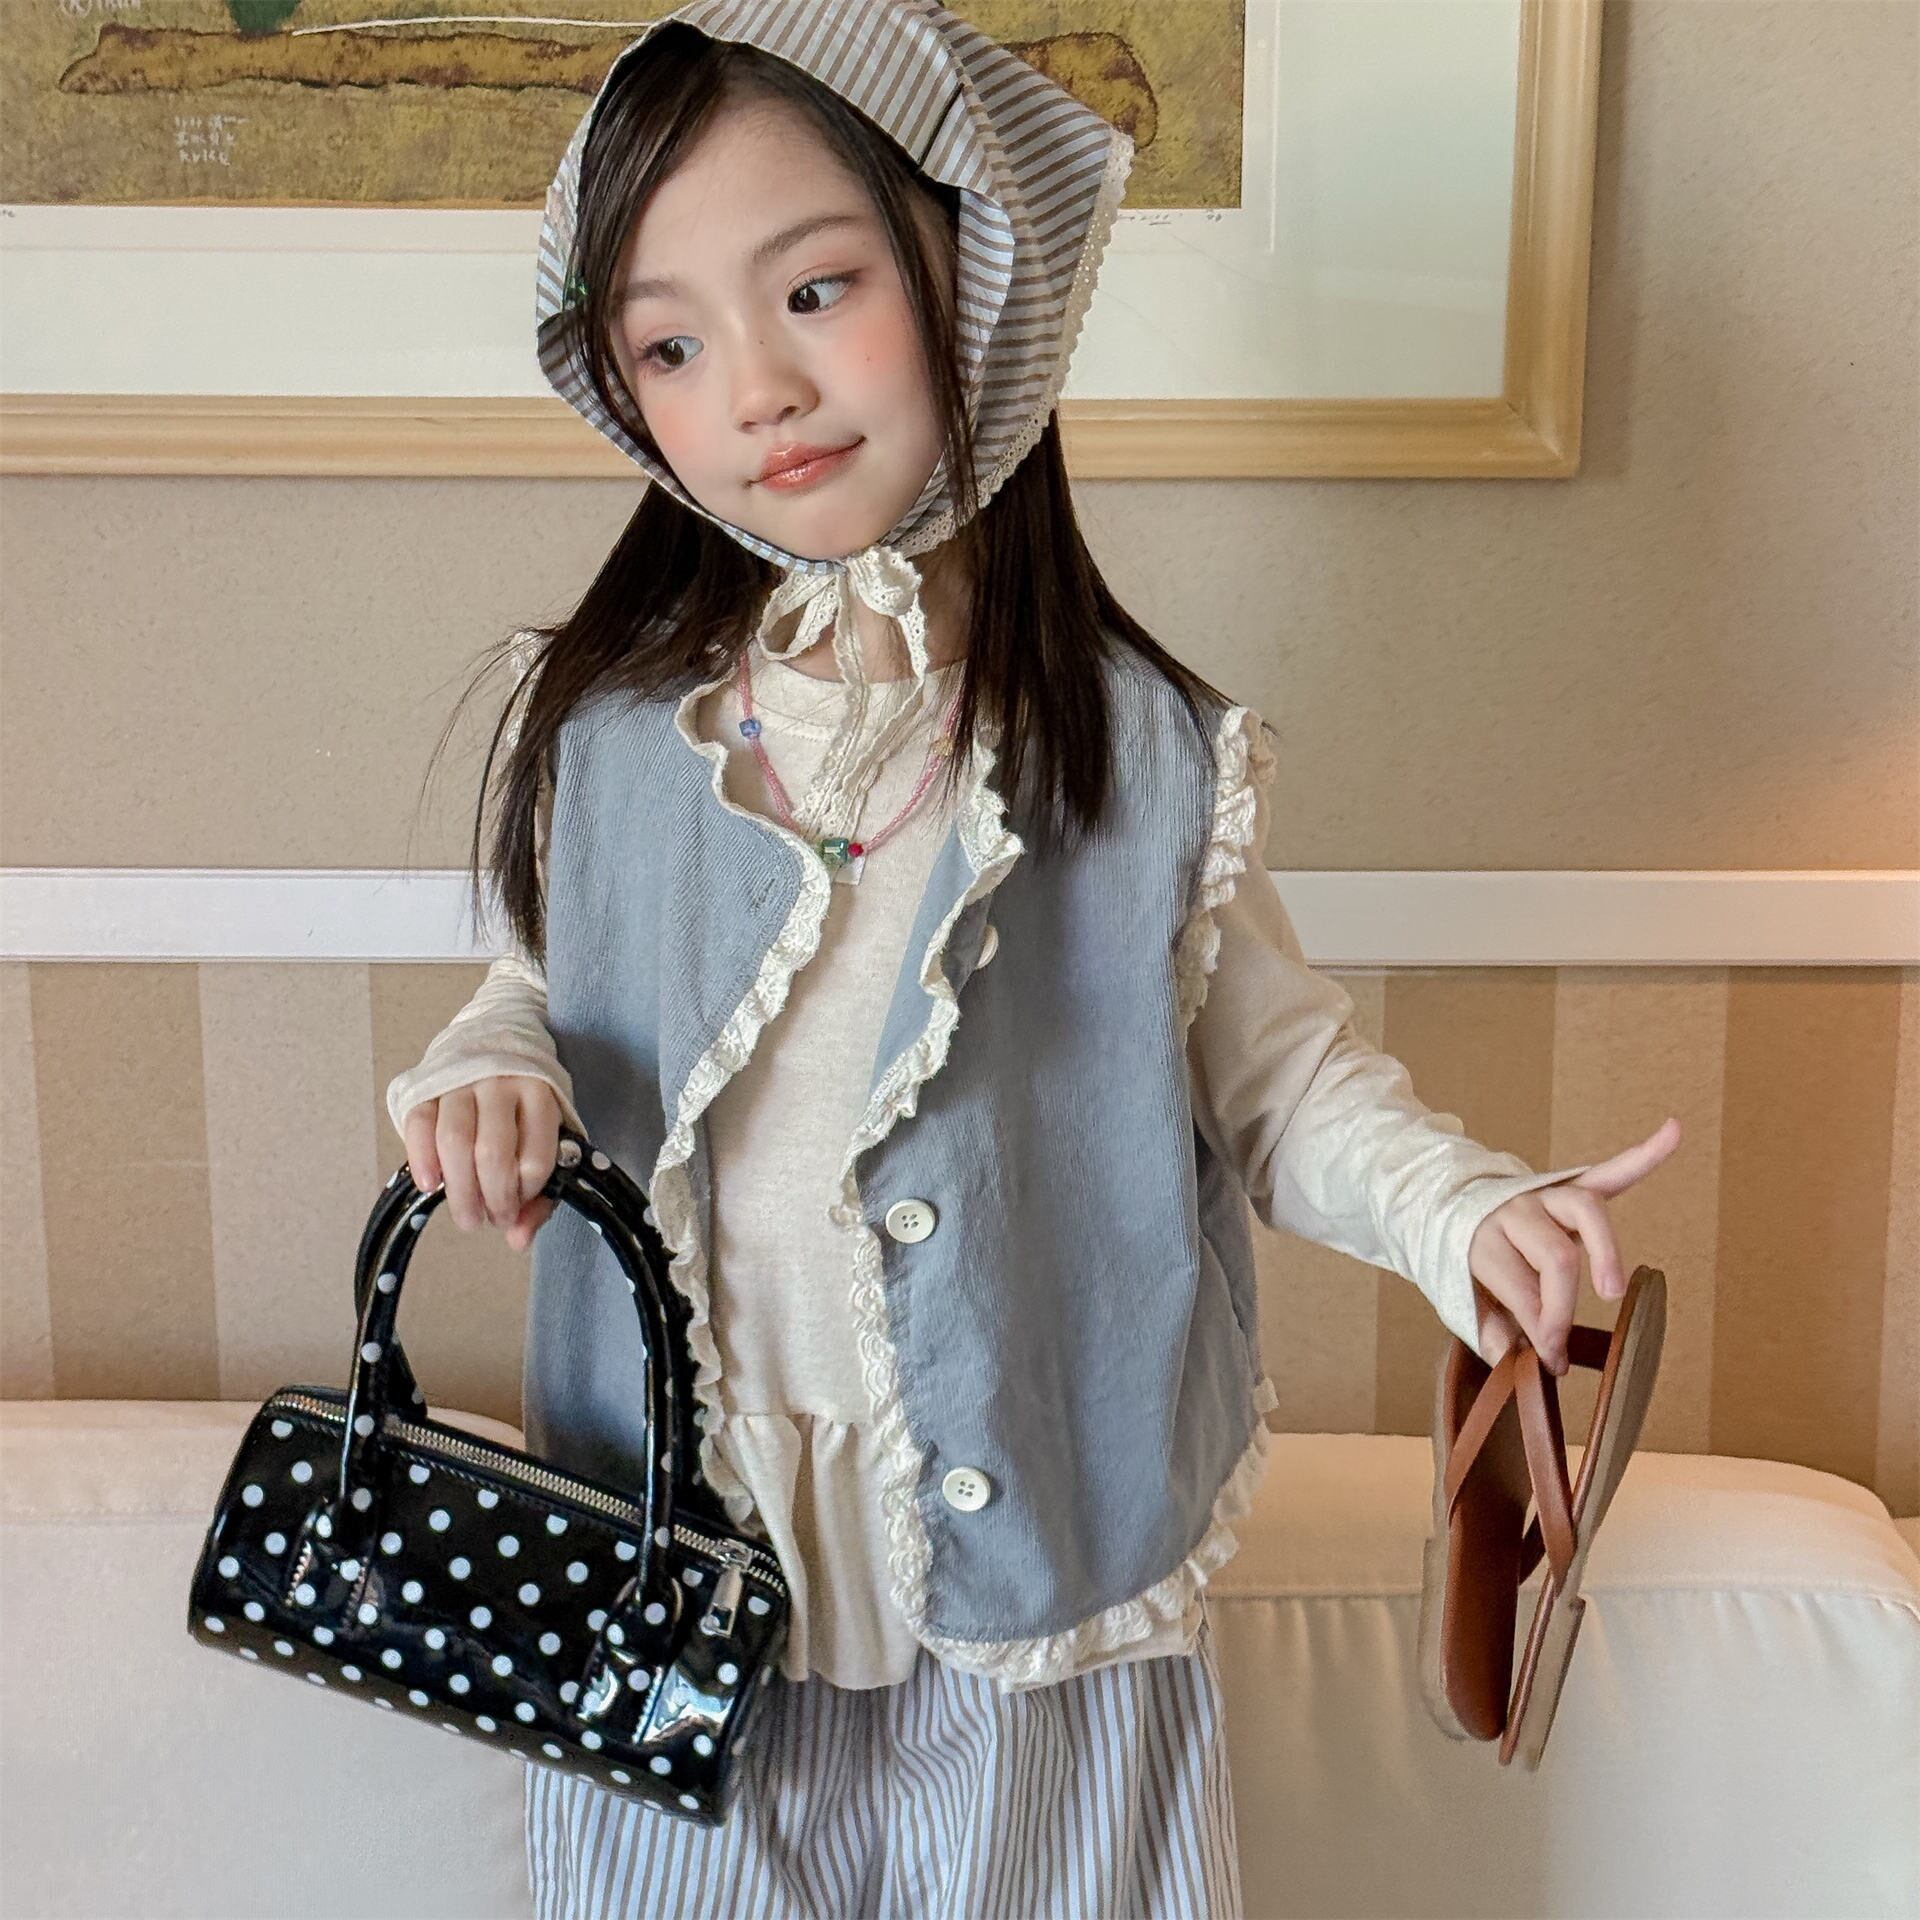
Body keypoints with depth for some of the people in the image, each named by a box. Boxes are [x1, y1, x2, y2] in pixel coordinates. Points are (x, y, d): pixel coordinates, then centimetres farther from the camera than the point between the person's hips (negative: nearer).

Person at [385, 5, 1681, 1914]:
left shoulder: (1139, 755, -11)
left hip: (1025, 1546, -1)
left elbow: (1274, 1066, -1)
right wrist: (484, 1070, -10)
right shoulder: (602, 726, -4)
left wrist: (1459, 1208, -17)